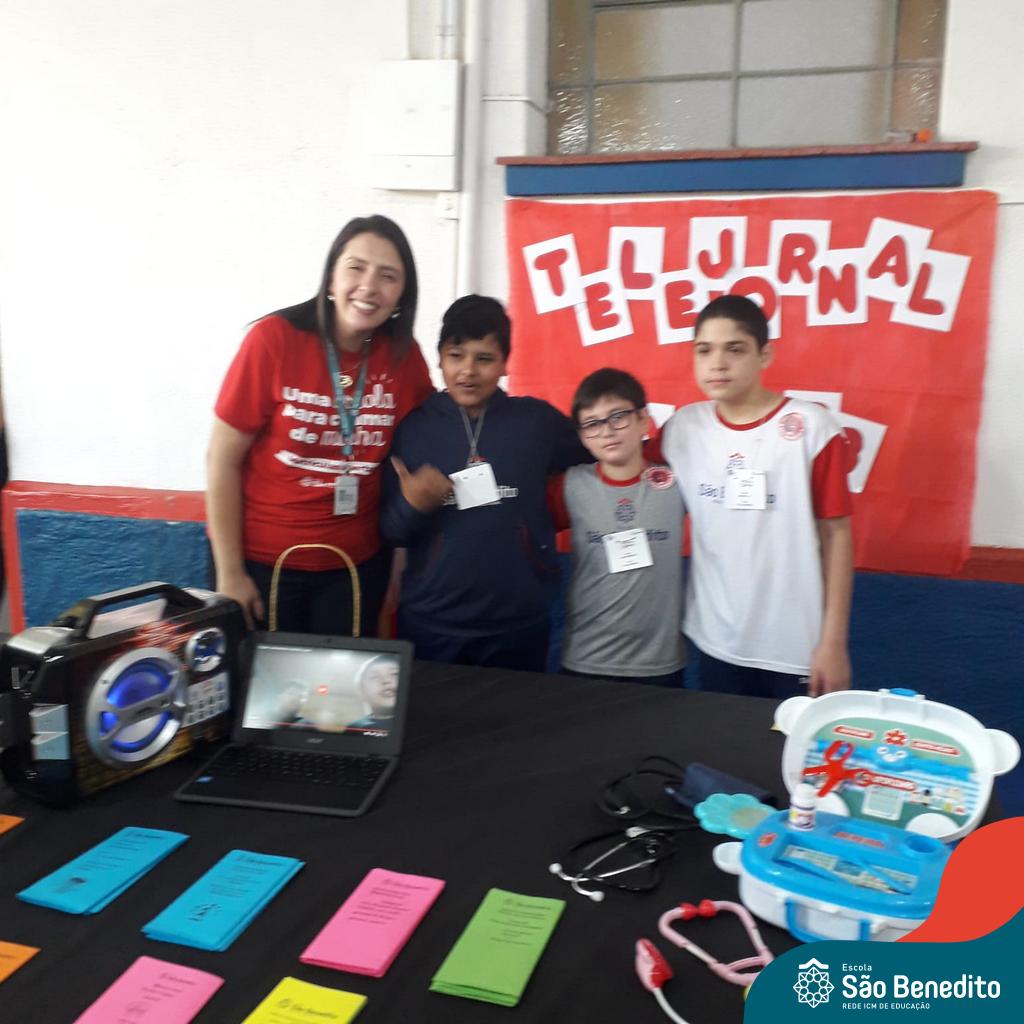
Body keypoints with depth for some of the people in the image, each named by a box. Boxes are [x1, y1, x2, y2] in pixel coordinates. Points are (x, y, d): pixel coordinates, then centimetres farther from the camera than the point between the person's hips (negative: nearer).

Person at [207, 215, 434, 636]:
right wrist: (229, 574, -9)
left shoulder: (405, 355, -6)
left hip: (358, 565, 3)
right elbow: (223, 461, -10)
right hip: (264, 561, -2)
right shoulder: (274, 338, -15)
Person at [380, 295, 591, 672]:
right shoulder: (412, 427, -2)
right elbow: (391, 532, 1)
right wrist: (411, 506, -16)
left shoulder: (537, 419, -3)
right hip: (430, 624, 0)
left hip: (520, 624, 0)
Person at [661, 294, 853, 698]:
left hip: (797, 648, -3)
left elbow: (836, 534, -6)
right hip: (715, 643, 3)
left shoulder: (812, 428, -10)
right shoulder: (680, 429, -1)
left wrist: (834, 641, -6)